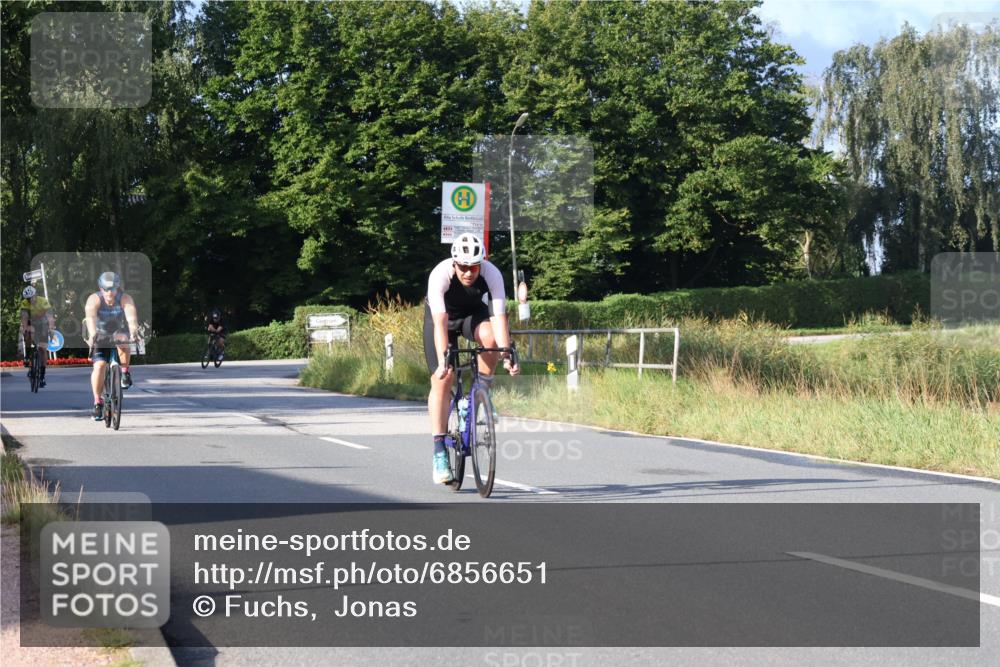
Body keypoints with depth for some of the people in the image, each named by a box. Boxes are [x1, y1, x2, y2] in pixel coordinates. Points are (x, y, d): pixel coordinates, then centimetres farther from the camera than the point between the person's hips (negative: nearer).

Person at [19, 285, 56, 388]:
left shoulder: (43, 301, -25)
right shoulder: (25, 303, -19)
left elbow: (49, 315, -35)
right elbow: (24, 317, -30)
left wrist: (51, 326, -52)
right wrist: (24, 327, -48)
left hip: (42, 324, -1)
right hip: (31, 324, 1)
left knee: (43, 349, -9)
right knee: (27, 333, -34)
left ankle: (42, 375, -3)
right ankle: (27, 357, -17)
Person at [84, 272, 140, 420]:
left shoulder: (125, 299, -24)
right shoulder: (94, 299, -25)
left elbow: (131, 316, -42)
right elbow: (91, 316, -43)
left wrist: (134, 330, -62)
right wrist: (92, 334, -62)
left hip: (120, 333, 0)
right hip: (100, 336, 0)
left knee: (123, 346, -34)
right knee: (99, 365, -17)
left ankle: (125, 373, -7)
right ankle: (98, 402, -6)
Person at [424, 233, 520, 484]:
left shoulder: (492, 274, -31)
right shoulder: (440, 275, -35)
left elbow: (498, 316, -36)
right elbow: (440, 322, -42)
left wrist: (506, 354, -48)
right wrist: (443, 359, -52)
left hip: (474, 313, 1)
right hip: (443, 316, -1)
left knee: (490, 335, -34)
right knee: (442, 380, -12)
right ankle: (439, 452, -8)